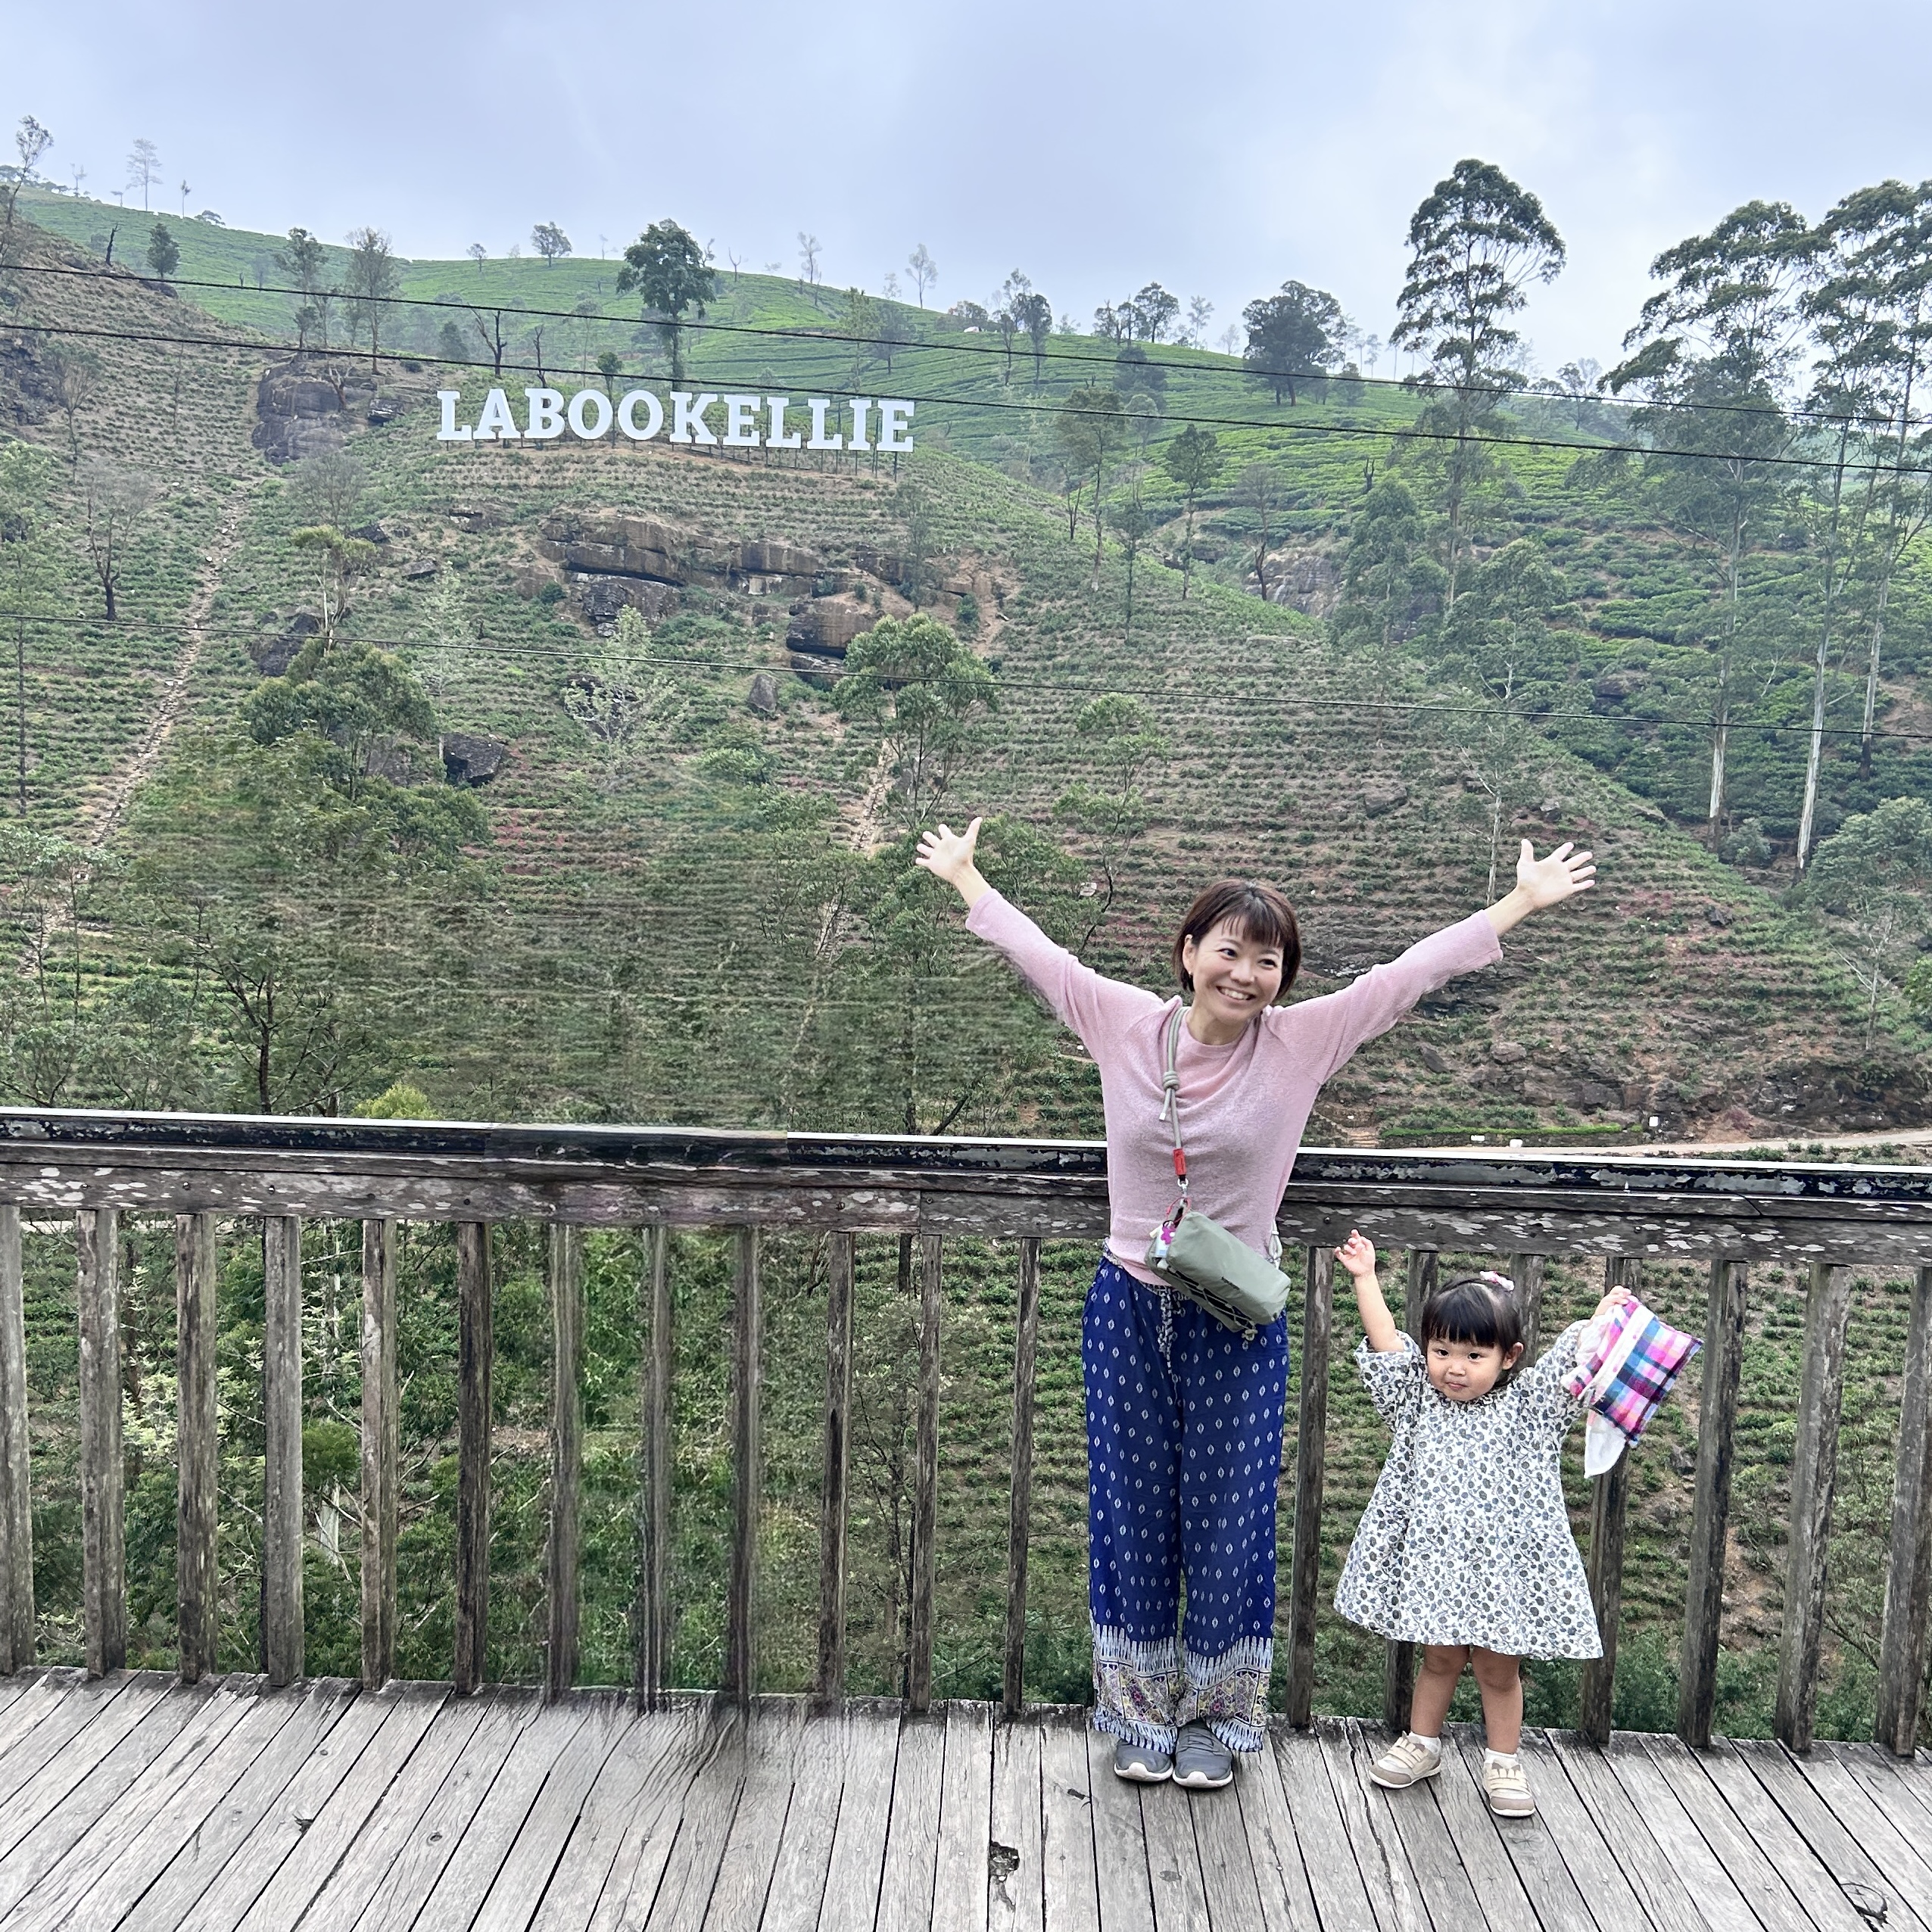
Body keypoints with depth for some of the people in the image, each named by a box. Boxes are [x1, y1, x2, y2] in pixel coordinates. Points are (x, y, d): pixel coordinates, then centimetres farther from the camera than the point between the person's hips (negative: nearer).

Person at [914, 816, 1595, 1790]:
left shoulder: (1303, 1041, -8)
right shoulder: (1123, 1023, -6)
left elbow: (1411, 971, -5)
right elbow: (1036, 951, 5)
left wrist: (1522, 901, -3)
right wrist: (965, 878, 15)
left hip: (1238, 1321, -1)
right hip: (1128, 1308, 1)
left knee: (1229, 1518, 11)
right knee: (1130, 1514, 12)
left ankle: (1217, 1717, 34)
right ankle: (1140, 1713, 33)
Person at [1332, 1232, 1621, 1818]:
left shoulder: (1526, 1407, -5)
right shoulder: (1419, 1401, -1)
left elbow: (1570, 1358, -14)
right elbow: (1386, 1341, -3)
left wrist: (1602, 1319, -29)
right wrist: (1365, 1278, -5)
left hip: (1501, 1565, -1)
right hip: (1432, 1560, 2)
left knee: (1498, 1668, 12)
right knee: (1439, 1659, 16)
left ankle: (1503, 1761, 30)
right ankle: (1421, 1743, 34)